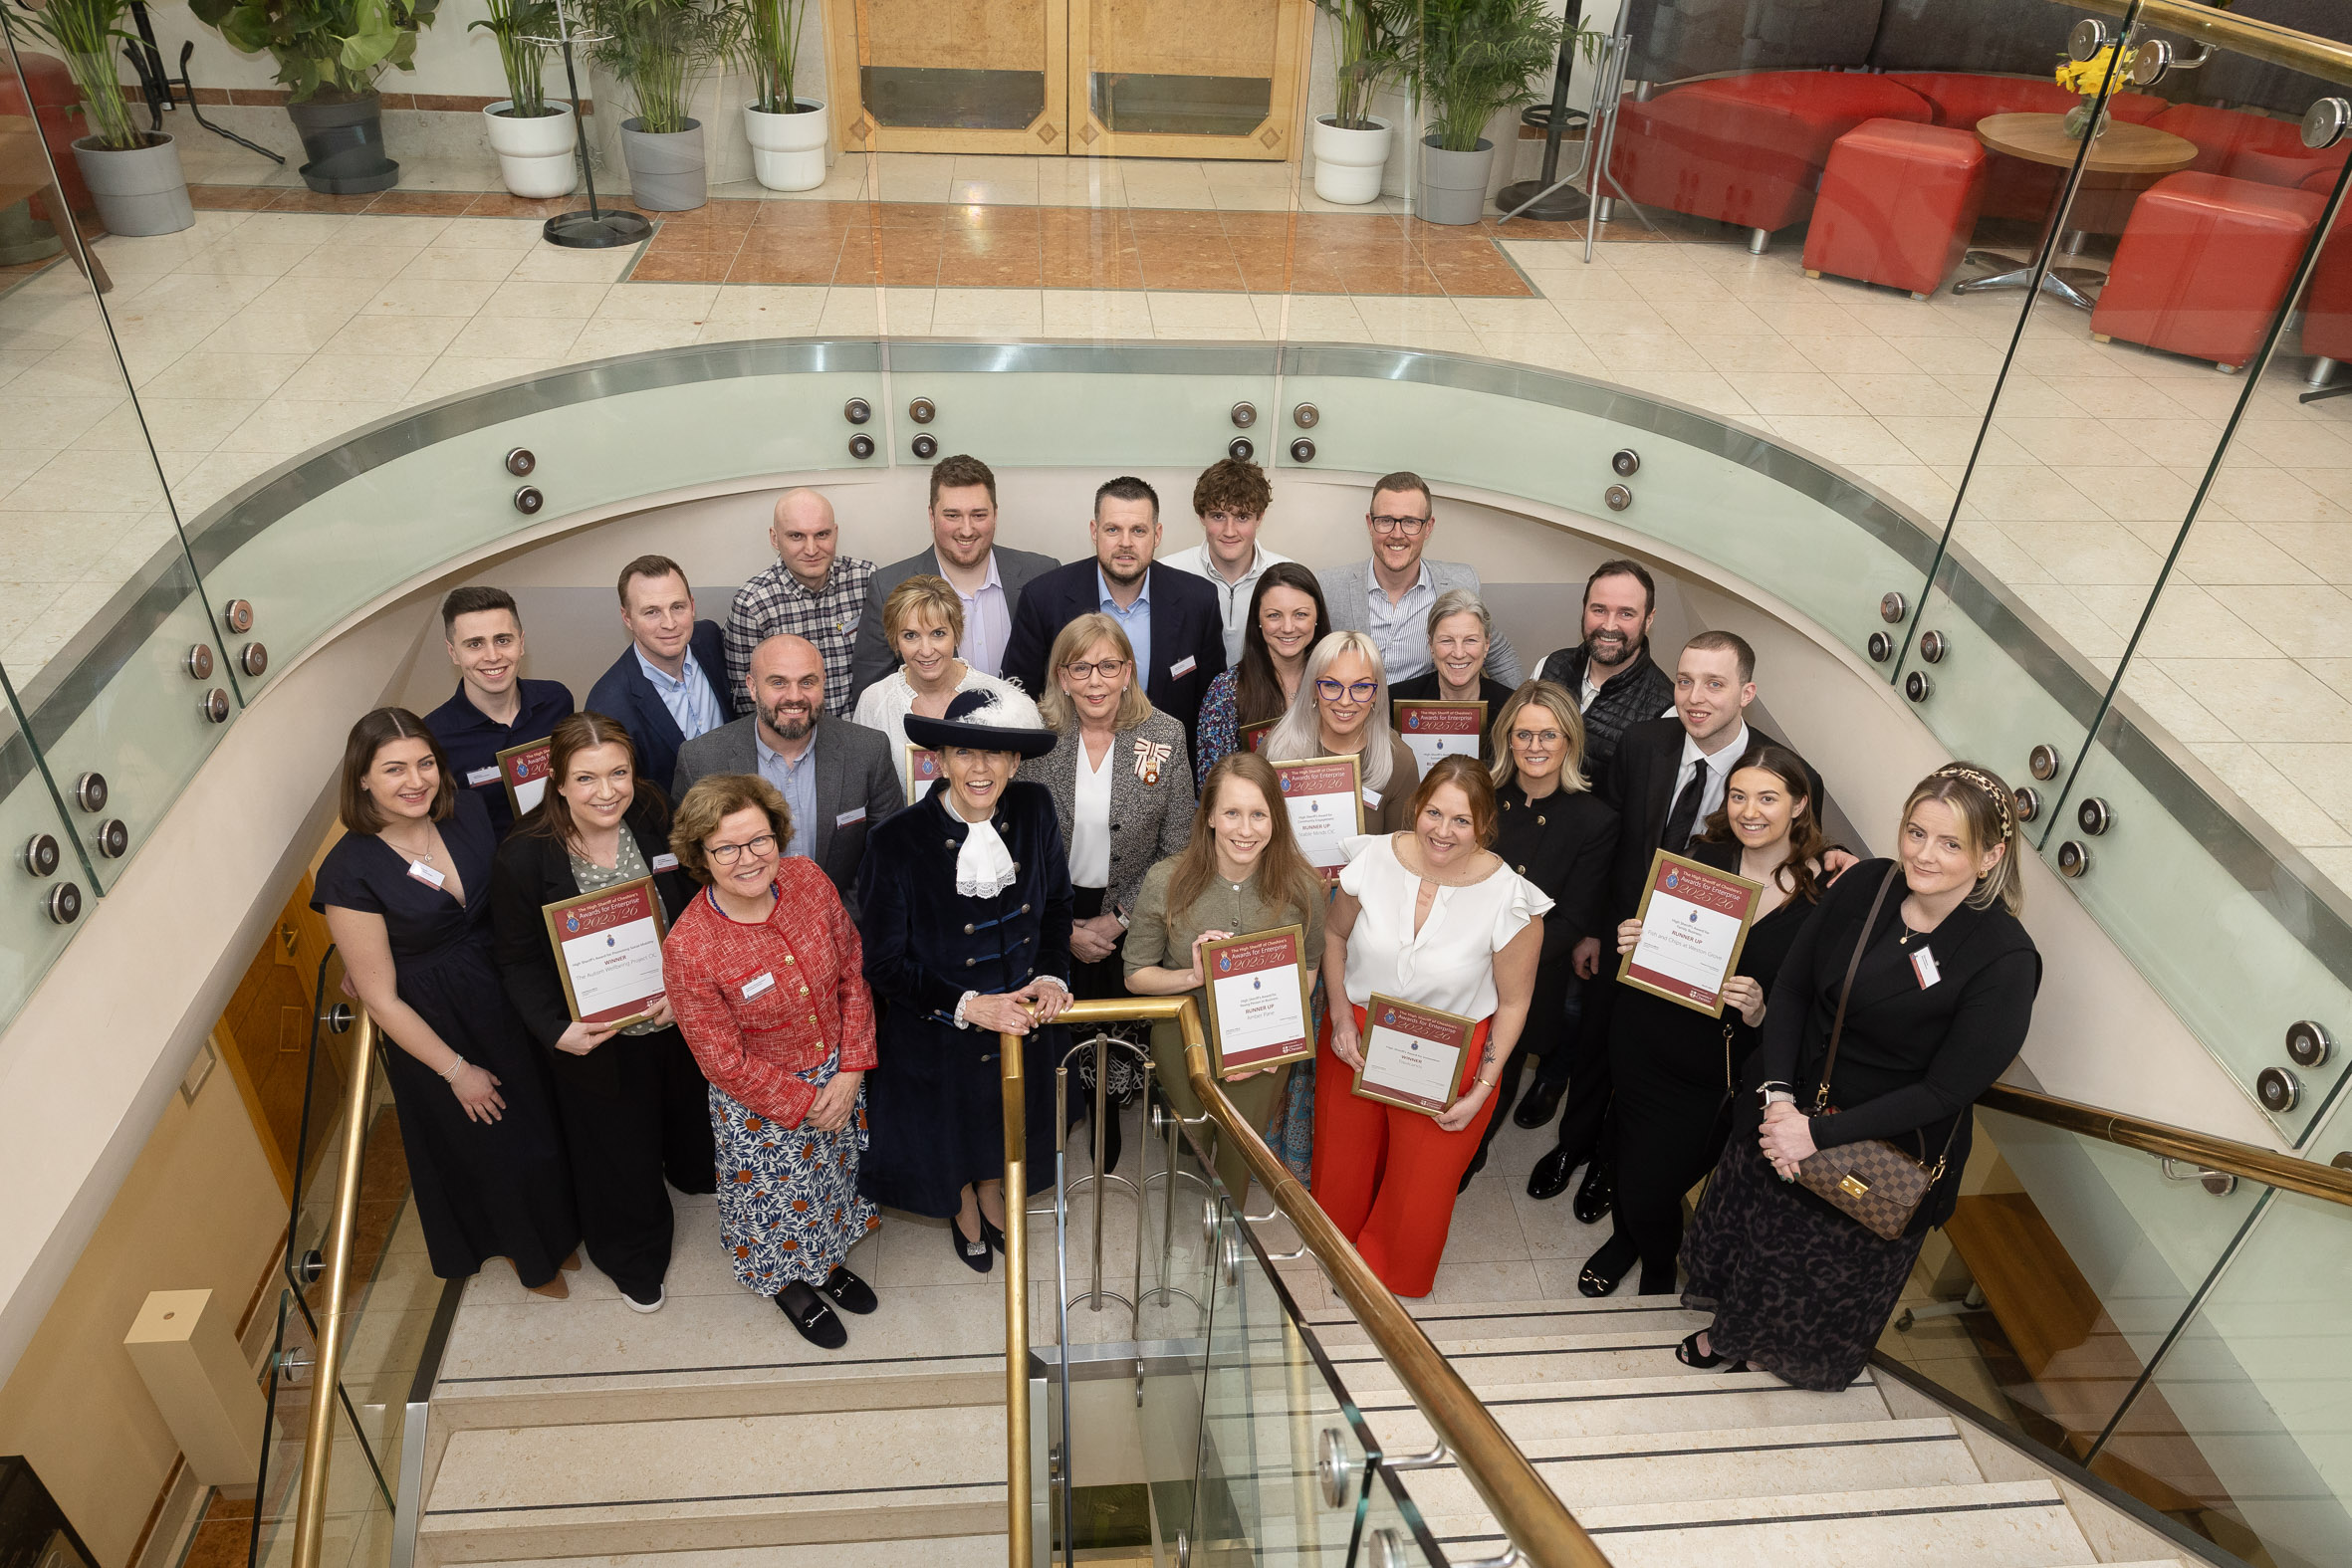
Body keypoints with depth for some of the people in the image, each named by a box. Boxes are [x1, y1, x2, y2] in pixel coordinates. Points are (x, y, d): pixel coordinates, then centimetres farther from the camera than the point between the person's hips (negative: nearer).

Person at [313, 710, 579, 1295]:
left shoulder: (468, 809, -10)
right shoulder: (350, 873, -23)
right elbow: (381, 998, -16)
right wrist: (457, 1070, -11)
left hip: (507, 999, 4)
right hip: (433, 1028, -4)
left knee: (544, 1120, 21)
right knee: (489, 1145, 16)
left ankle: (558, 1228, 51)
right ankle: (527, 1250, 47)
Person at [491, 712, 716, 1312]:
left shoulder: (660, 825, -14)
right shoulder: (525, 858, -21)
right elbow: (520, 962, -12)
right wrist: (556, 1030, -23)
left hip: (682, 1022, 3)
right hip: (596, 1039, -2)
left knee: (693, 1120, 27)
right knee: (619, 1151, 18)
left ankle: (698, 1177, 63)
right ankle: (635, 1258, 47)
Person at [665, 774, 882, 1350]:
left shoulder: (808, 879, -18)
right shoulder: (688, 948, -30)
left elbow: (853, 973, -6)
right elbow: (725, 1062, -20)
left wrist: (850, 1071, -10)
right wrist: (804, 1102, -14)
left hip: (839, 1078, 4)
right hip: (761, 1106, -4)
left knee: (832, 1175, 28)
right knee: (779, 1199, 21)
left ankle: (826, 1260, 59)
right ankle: (789, 1284, 54)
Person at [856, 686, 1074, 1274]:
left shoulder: (1034, 809, -15)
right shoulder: (897, 841, -26)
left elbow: (1056, 905, 1)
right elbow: (884, 964, -17)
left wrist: (1052, 977, -14)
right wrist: (968, 1006, -25)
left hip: (1025, 1016, 3)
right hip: (941, 1034, -3)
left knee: (1007, 1121, 29)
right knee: (951, 1132, 24)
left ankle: (991, 1192, 62)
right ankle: (963, 1209, 58)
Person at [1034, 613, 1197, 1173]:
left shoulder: (1166, 737, -8)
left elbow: (1176, 851, -6)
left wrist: (1119, 919, -10)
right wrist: (1065, 928, -9)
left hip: (1132, 920, 0)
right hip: (1052, 915, 0)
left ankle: (1107, 1122, 39)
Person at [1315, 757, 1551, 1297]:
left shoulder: (1510, 898, -21)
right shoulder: (1375, 858, -14)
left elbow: (1512, 1002, -8)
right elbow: (1334, 933, 4)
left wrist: (1481, 1091, -11)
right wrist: (1341, 1016, -6)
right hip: (1355, 1042, 2)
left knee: (1419, 1186, 16)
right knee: (1340, 1166, 22)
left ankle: (1390, 1278, 50)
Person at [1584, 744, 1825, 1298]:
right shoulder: (1705, 855, -6)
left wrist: (1760, 1013, -31)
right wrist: (1630, 939, -15)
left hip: (1718, 1077, -3)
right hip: (1644, 1044, 3)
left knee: (1657, 1186, 6)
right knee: (1630, 1162, 20)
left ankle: (1658, 1272, 41)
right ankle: (1626, 1237, 55)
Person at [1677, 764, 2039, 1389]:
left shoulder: (2006, 961, -27)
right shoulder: (1865, 886, -14)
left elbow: (1946, 1090, -23)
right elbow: (1791, 987, -6)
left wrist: (1819, 1134, -23)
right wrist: (1777, 1096, -16)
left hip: (1889, 1146, -4)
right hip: (1788, 1103, 4)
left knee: (1834, 1265, 23)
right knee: (1753, 1218, 27)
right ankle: (1732, 1328, 59)